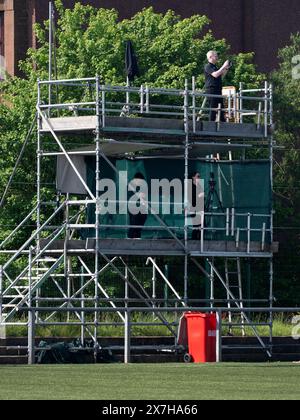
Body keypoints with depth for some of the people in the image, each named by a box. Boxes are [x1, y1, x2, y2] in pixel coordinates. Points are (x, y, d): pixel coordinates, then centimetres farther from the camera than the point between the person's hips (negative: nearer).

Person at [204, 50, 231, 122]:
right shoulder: (208, 67, -8)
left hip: (218, 90, 9)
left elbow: (221, 75, 27)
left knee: (221, 108, 8)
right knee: (213, 109, -10)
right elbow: (215, 75, -22)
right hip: (211, 90, -9)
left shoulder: (215, 66, 21)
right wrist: (223, 67, -17)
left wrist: (227, 68, 15)